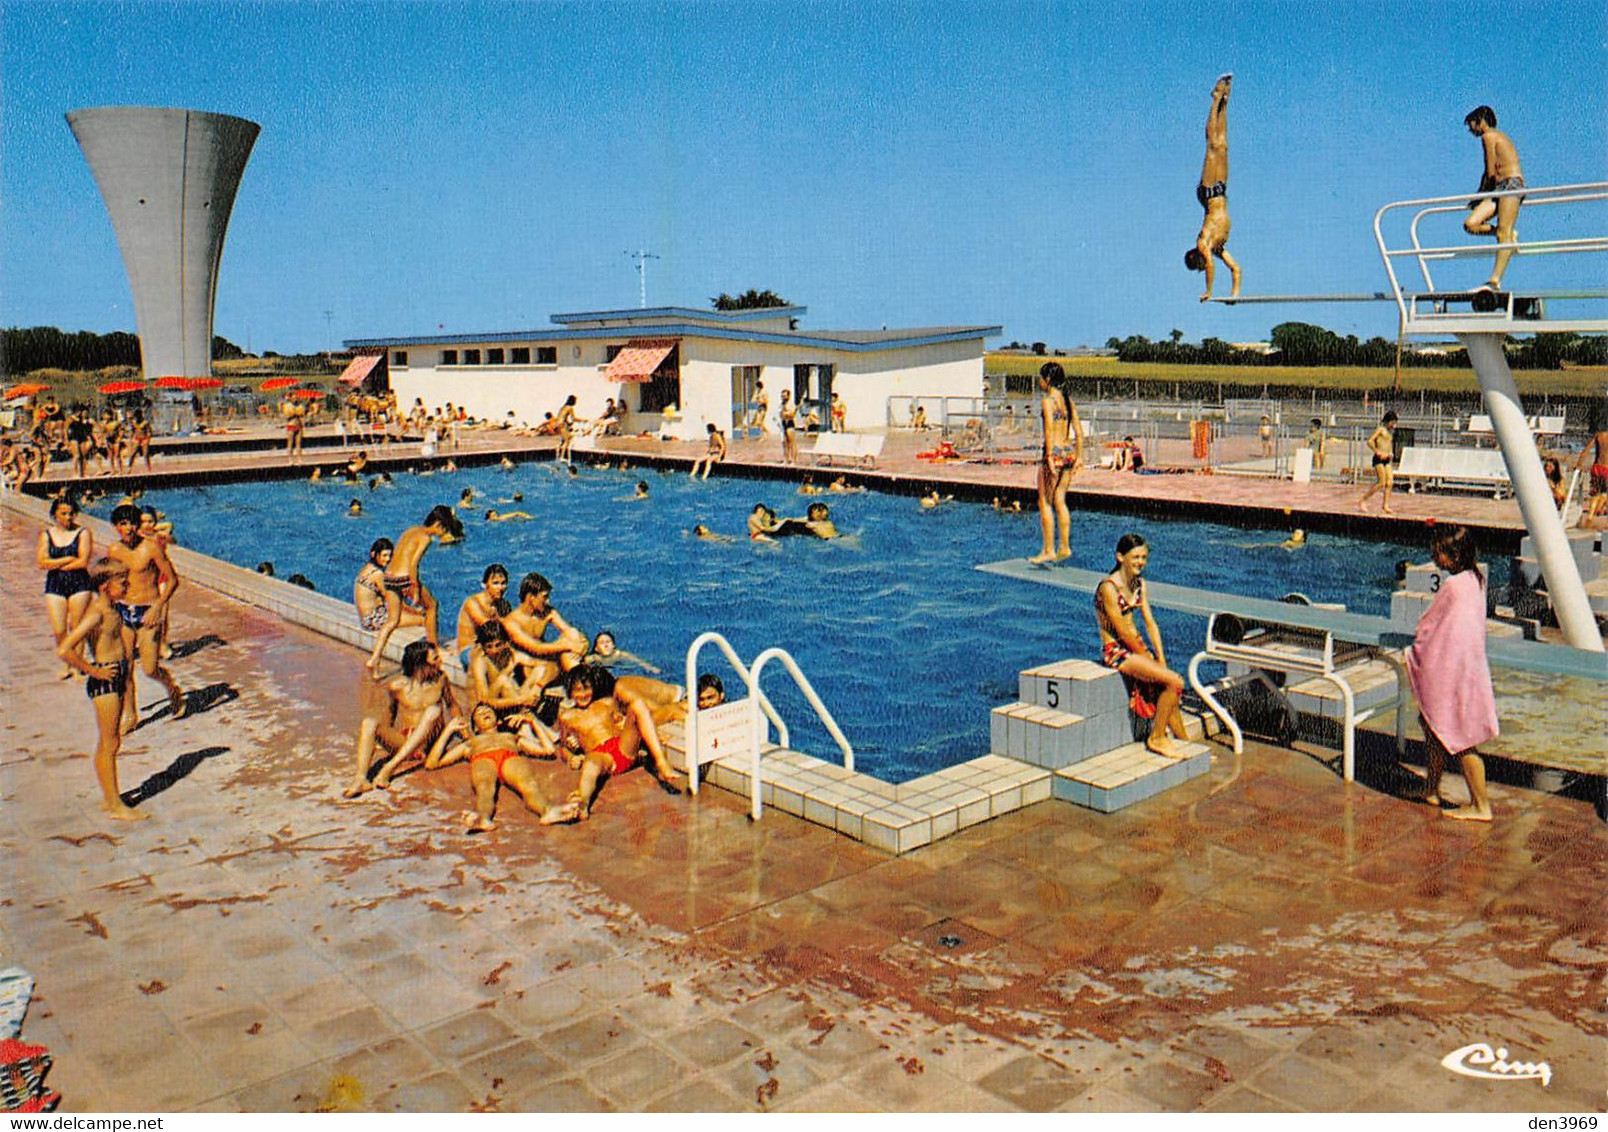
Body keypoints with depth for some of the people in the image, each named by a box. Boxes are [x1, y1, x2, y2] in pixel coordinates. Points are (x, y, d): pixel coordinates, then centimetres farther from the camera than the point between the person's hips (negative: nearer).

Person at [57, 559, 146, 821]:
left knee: (110, 743, 16)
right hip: (104, 681, -9)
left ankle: (108, 799, 26)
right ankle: (115, 806, 6)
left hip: (117, 676, 9)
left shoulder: (110, 608, 9)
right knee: (109, 744, -1)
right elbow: (64, 650, -27)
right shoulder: (96, 612, -19)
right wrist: (94, 672, -17)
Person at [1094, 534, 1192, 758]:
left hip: (1136, 645, 8)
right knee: (1174, 682, -18)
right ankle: (1156, 738, -4)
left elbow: (1150, 623, 6)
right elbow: (1122, 631, -17)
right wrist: (1146, 657, -10)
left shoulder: (1139, 583, 7)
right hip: (1116, 651, -8)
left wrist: (1160, 658, -1)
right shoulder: (1109, 587, -19)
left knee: (1170, 689, -3)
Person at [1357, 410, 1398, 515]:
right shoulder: (1380, 429, -5)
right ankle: (1362, 501, -3)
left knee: (1389, 483, -2)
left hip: (1387, 460, 8)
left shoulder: (1390, 432, 19)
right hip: (1379, 459, -8)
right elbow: (1369, 441, -14)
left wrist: (1391, 453, 12)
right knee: (1381, 483, -12)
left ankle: (1385, 506, 0)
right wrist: (1378, 452, -17)